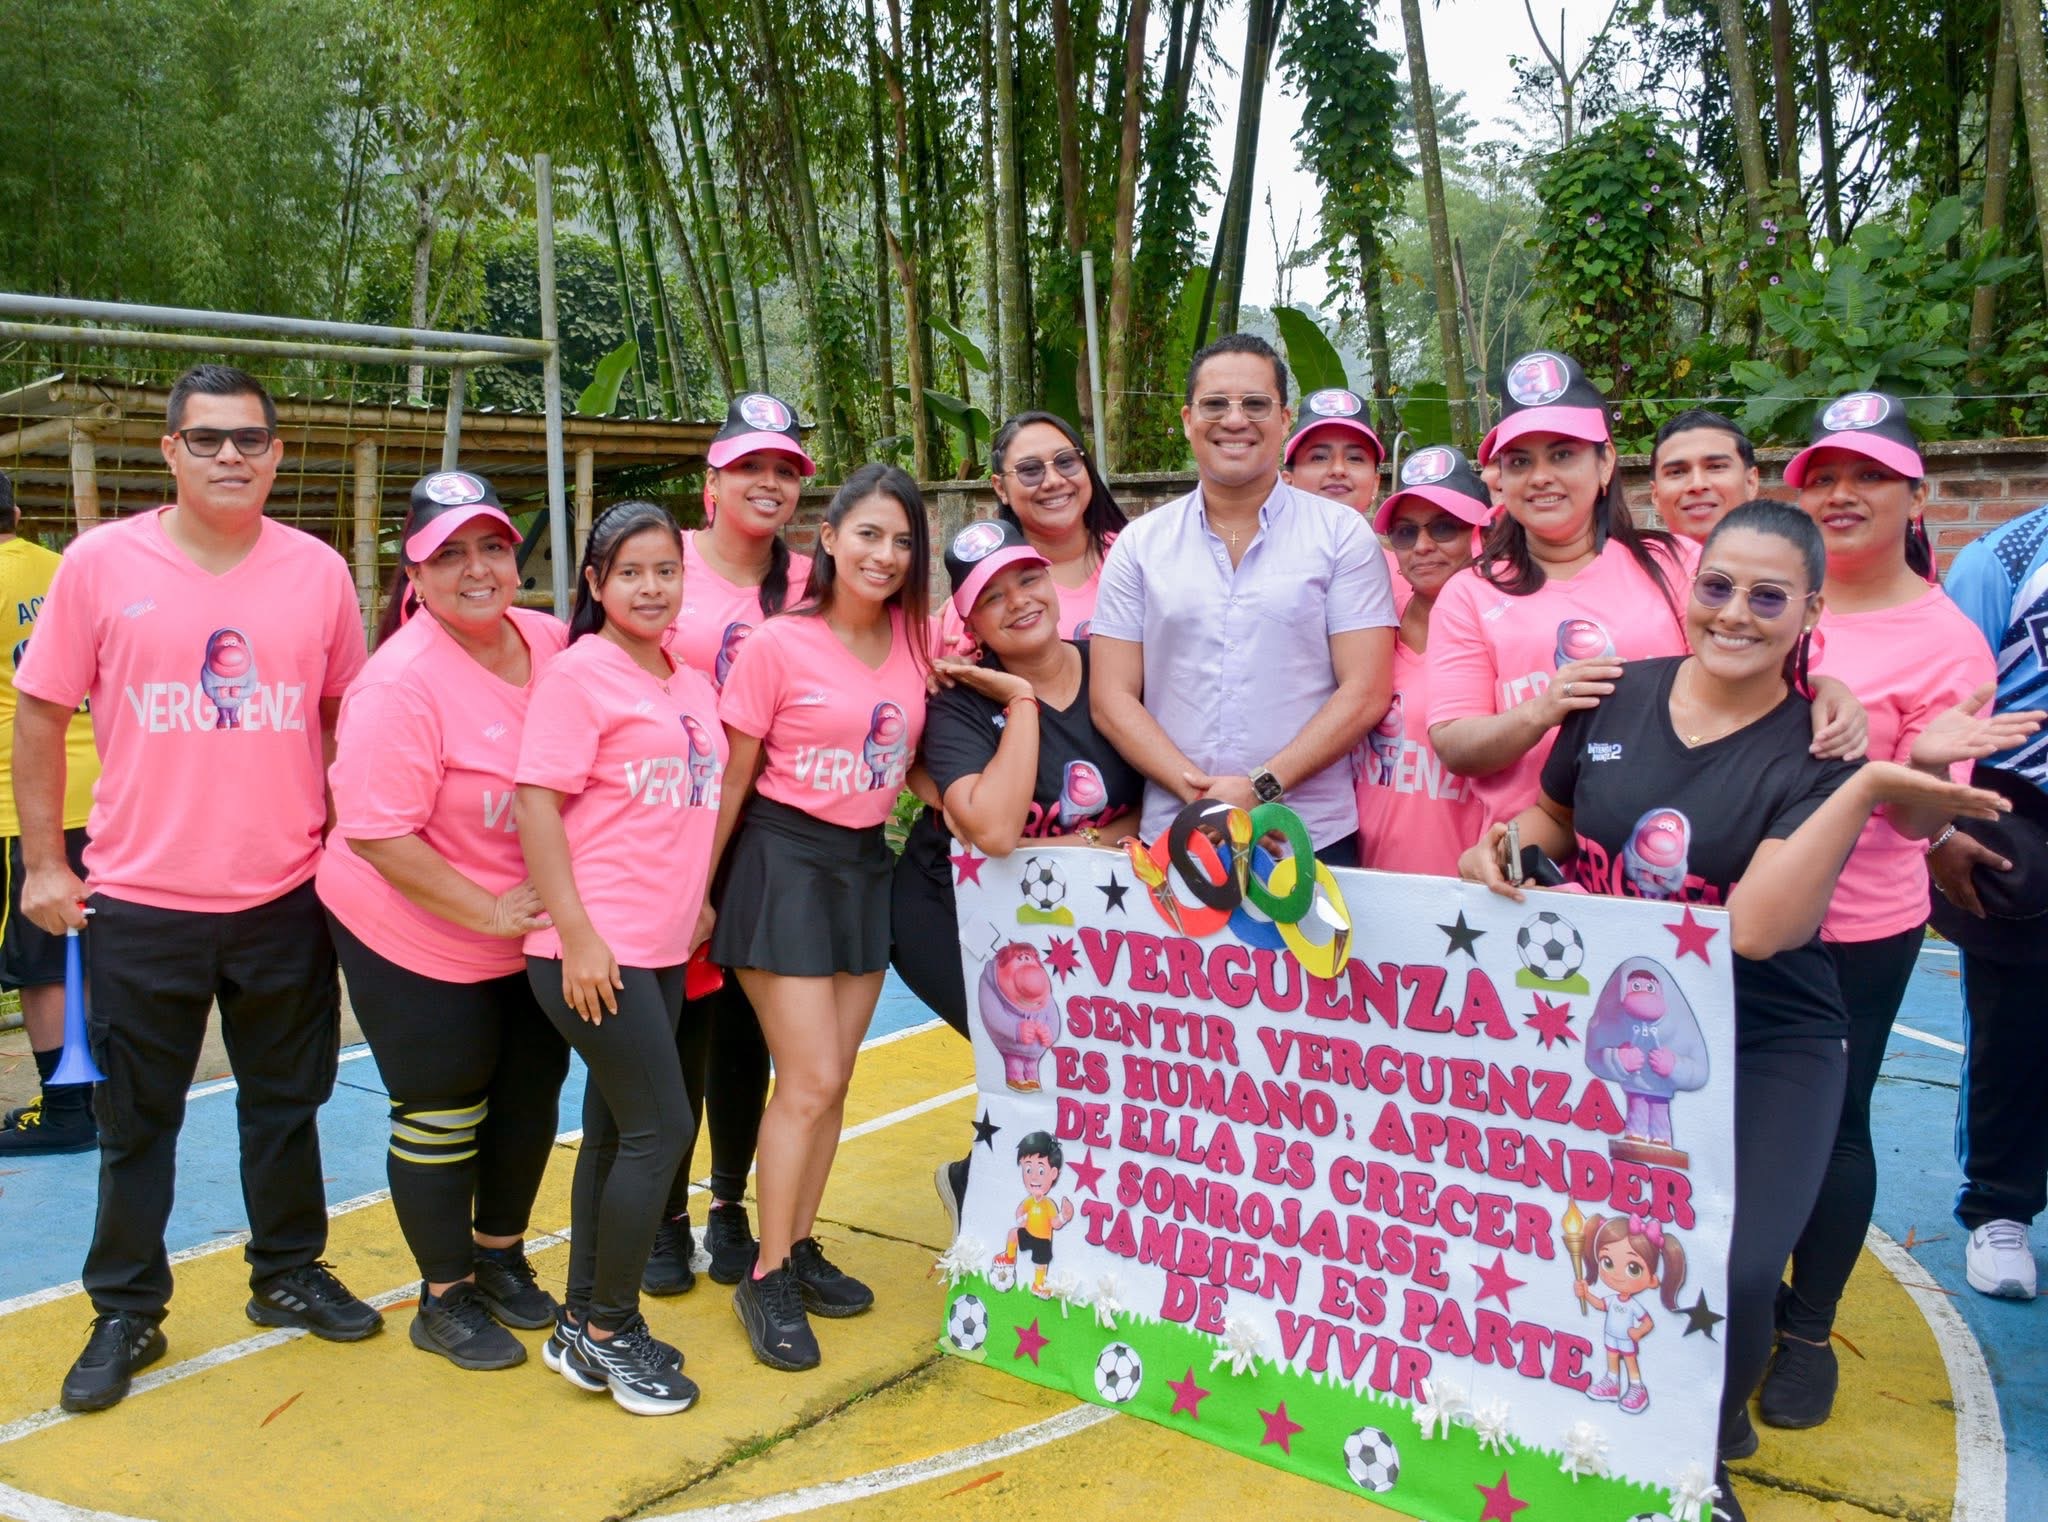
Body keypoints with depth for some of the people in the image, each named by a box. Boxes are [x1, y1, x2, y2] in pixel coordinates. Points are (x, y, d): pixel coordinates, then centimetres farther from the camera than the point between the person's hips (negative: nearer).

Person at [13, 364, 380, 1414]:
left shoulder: (319, 571, -1)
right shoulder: (101, 563, -5)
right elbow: (40, 715, 1)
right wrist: (43, 863, 0)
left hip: (286, 896, 2)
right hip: (140, 902, -1)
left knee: (287, 1101, 16)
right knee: (136, 1119, 12)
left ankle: (288, 1275, 36)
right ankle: (125, 1313, 29)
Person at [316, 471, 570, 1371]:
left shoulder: (551, 643, -7)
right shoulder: (400, 682, -24)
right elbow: (377, 834, -25)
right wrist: (489, 912, -22)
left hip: (532, 934, 6)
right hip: (417, 940, -6)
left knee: (530, 1094, 18)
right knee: (442, 1117, 8)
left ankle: (500, 1255, 42)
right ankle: (444, 1299, 30)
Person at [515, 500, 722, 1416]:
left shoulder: (691, 684, 11)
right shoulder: (579, 673, -9)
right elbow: (536, 802, -14)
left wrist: (697, 902, 13)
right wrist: (577, 935, -18)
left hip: (664, 949, 7)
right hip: (594, 951, -7)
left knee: (616, 1130, 13)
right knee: (660, 1127, -5)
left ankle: (584, 1326, 26)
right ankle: (607, 1333, 11)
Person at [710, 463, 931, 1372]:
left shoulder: (915, 638, 2)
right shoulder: (779, 644, -13)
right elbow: (733, 777, -8)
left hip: (867, 863, 6)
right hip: (785, 862, -5)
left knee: (832, 1079, 12)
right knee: (809, 1080, -6)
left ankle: (800, 1248, 27)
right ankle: (767, 1278, 9)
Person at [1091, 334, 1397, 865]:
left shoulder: (1343, 534, 1)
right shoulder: (1140, 543, 5)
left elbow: (1365, 692, -5)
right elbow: (1111, 698, 2)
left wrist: (1263, 788, -16)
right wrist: (1195, 789, -13)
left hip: (1314, 839, -1)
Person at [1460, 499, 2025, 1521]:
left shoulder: (1818, 749, -9)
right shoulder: (1616, 694, -1)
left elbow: (1758, 927, -24)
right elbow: (1555, 816, 18)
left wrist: (1870, 786, -31)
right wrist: (1504, 848, -4)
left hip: (1763, 1049, -3)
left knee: (1732, 1276, -20)